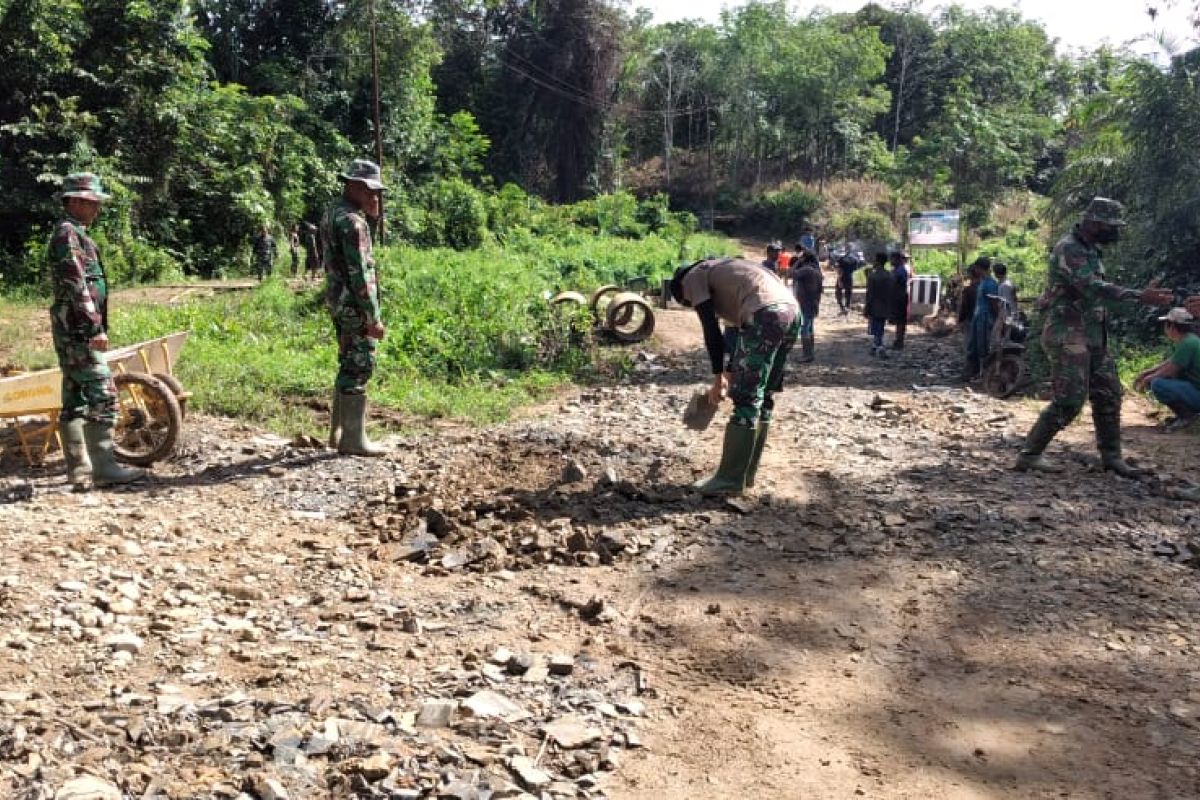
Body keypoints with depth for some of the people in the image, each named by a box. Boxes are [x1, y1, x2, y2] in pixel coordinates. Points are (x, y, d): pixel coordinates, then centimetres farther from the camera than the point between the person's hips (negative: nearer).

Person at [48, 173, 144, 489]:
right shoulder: (68, 233, -11)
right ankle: (103, 468, -8)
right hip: (78, 330, -10)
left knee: (75, 400, 9)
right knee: (102, 394, -11)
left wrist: (92, 326, 23)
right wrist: (96, 327, -22)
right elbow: (77, 286, -19)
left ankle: (79, 469, 13)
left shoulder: (74, 234, 20)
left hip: (73, 331, 10)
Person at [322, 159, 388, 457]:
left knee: (349, 366, 17)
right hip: (354, 305, -10)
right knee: (359, 368, -5)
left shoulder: (332, 212, 14)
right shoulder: (352, 220, -18)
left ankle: (339, 432, 23)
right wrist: (374, 317, -20)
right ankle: (353, 439, 0)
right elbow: (359, 273, -22)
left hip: (338, 301, 10)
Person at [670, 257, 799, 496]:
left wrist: (718, 379, 6)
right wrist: (731, 373, 34)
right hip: (791, 312, 9)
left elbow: (711, 331, 1)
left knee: (746, 399, -4)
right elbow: (740, 326, 34)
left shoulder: (693, 277, 10)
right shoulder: (719, 271, 35)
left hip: (766, 315, -9)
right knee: (763, 397, 15)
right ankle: (746, 474, 23)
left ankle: (731, 479, 2)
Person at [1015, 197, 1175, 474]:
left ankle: (1111, 456, 22)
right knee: (1069, 401, -11)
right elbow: (1093, 288, -29)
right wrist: (1139, 296, -34)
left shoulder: (1090, 250, 14)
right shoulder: (1068, 249, -16)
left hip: (1093, 337, 10)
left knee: (1108, 395, 11)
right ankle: (1029, 455, -3)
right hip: (1068, 335, -10)